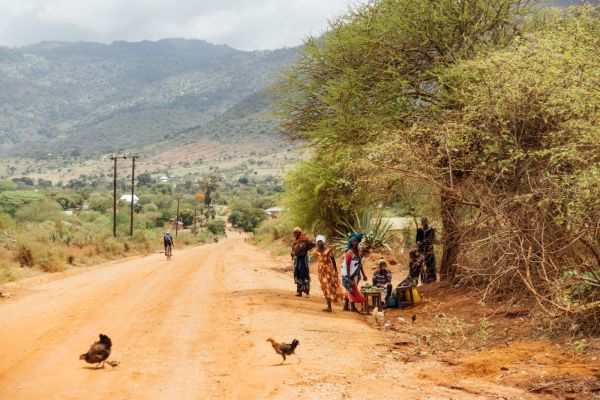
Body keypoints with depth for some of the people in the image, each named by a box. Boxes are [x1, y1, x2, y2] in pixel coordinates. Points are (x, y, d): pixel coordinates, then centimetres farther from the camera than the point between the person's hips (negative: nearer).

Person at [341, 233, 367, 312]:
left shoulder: (359, 251, 3)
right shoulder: (349, 253, -18)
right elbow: (347, 266, -19)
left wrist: (363, 275, 14)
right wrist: (349, 278, -22)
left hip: (356, 275, 7)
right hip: (349, 275, -7)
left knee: (349, 290, 13)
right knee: (352, 289, -2)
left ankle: (346, 306, 22)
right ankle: (353, 307, 6)